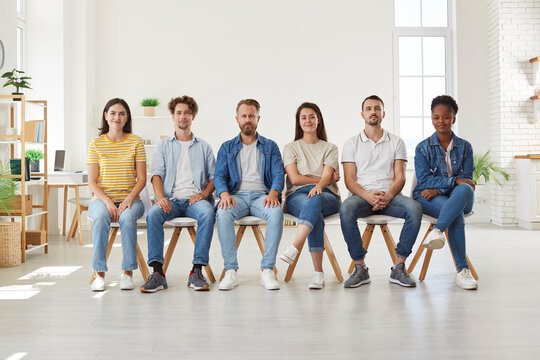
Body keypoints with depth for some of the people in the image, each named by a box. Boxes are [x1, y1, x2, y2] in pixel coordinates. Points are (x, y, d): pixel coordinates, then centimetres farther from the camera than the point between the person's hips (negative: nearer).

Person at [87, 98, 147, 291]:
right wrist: (107, 202, -15)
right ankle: (98, 272, -26)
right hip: (101, 199, 0)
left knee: (127, 217, -34)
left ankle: (128, 271, -23)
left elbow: (141, 178, 2)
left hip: (129, 199, 0)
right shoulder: (96, 143, 6)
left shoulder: (136, 142, 5)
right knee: (101, 217, -34)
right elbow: (92, 182, 1)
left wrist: (129, 199, -14)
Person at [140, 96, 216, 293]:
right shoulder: (163, 146, 20)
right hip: (171, 199, 1)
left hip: (195, 198, 0)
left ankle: (197, 271, -33)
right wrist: (160, 197, -14)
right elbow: (157, 173, 6)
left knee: (207, 213, -35)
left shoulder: (203, 147, 21)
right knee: (153, 214, -32)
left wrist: (203, 194, -8)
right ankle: (157, 272, -31)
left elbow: (214, 176, 13)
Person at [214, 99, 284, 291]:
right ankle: (231, 271, -29)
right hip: (237, 196, 1)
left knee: (276, 212, -35)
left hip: (262, 195, 0)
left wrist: (273, 193, -17)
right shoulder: (227, 148, 19)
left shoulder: (270, 147, 18)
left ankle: (267, 270, -30)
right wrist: (224, 194, -16)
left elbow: (278, 174, 6)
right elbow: (219, 175, 7)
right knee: (223, 212, -34)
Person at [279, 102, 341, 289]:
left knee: (315, 200, -40)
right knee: (316, 215, -37)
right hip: (297, 196, 0)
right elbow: (294, 178, 2)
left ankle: (293, 249, -53)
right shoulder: (290, 148, 17)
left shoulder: (330, 148, 18)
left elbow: (328, 175, -2)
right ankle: (318, 273, -42)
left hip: (326, 195, 1)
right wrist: (323, 178, 0)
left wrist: (319, 185, -26)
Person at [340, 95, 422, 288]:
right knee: (346, 209, -35)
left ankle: (398, 267, -21)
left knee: (415, 208, -31)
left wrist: (388, 196, -16)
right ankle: (360, 267, -23)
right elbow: (349, 180, 3)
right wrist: (367, 195, -17)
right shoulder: (352, 143, 13)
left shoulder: (396, 142, 15)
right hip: (362, 195, -1)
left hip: (389, 195, 1)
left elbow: (400, 177, 6)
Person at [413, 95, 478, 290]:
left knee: (464, 189, -38)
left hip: (459, 198, 2)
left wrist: (438, 188, -16)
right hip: (428, 197, -1)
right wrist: (454, 181, -18)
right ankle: (462, 270, -38)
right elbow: (424, 180, -5)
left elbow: (467, 179, 0)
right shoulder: (423, 148, 7)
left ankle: (437, 230, -50)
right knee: (457, 214, -36)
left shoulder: (465, 147, 11)